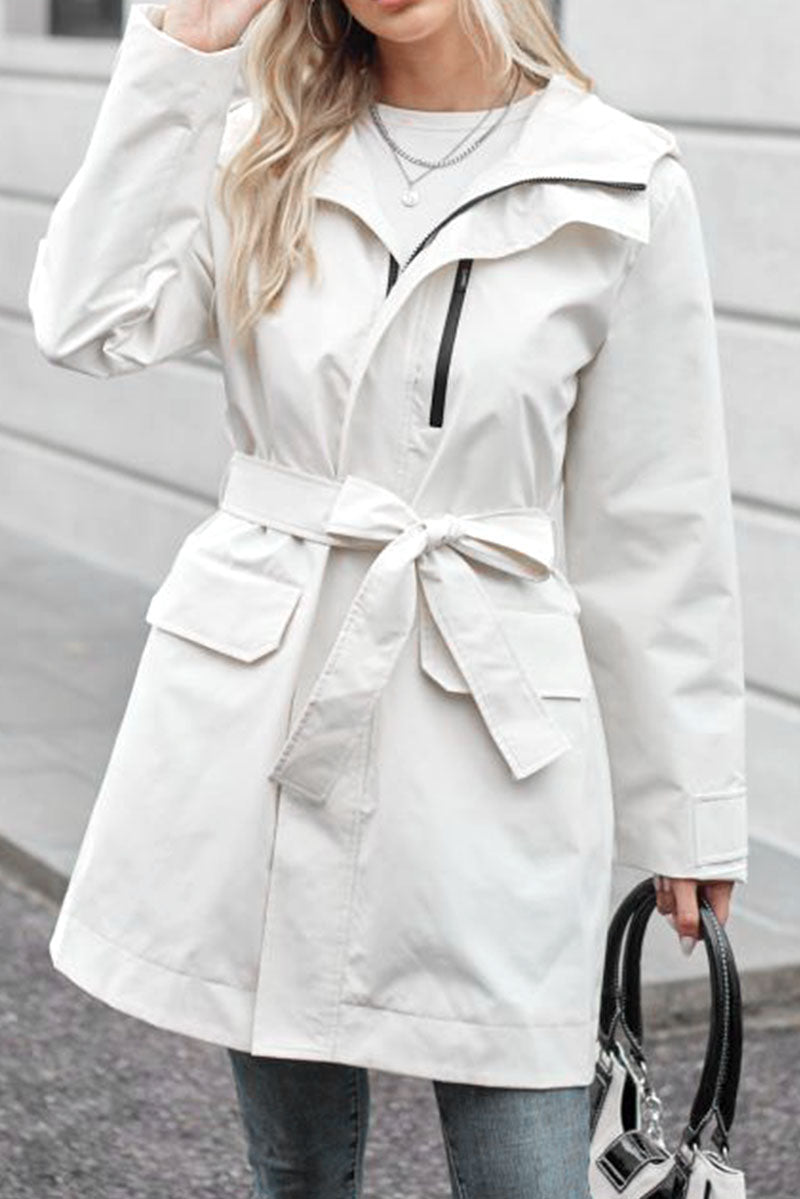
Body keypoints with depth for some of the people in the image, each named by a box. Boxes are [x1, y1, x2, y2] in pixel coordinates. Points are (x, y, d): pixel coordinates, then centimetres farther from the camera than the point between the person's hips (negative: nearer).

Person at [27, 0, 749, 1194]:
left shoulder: (622, 191, -2)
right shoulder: (263, 157, 7)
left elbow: (656, 527, 1)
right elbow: (91, 322, -11)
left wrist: (688, 809, 5)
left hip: (483, 726, -2)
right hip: (259, 697, 3)